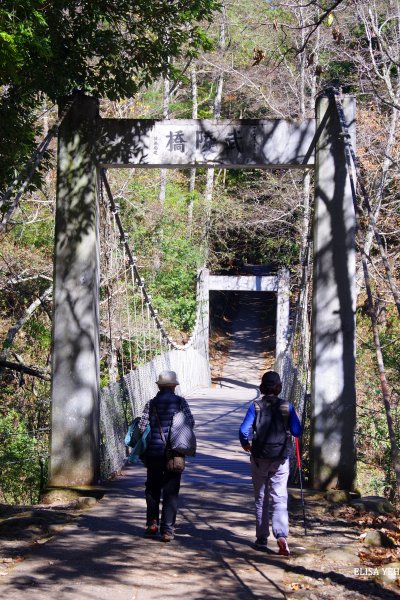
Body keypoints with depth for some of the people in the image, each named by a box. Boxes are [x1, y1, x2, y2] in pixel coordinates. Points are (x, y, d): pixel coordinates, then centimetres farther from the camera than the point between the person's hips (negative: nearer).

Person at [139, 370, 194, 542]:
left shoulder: (151, 404, 1)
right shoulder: (180, 402, -1)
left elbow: (142, 427, -3)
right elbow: (190, 422, -7)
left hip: (153, 452, 1)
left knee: (152, 488, 17)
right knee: (170, 490, 3)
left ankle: (152, 523, 13)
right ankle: (167, 529, 1)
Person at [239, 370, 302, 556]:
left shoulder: (256, 406, -7)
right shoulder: (287, 407, -5)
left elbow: (244, 430, -13)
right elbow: (297, 432, 0)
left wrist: (245, 444, 8)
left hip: (259, 457, 0)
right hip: (281, 458, 0)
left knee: (261, 499, 13)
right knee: (279, 499, 0)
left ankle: (261, 539, 18)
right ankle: (281, 535, -19)